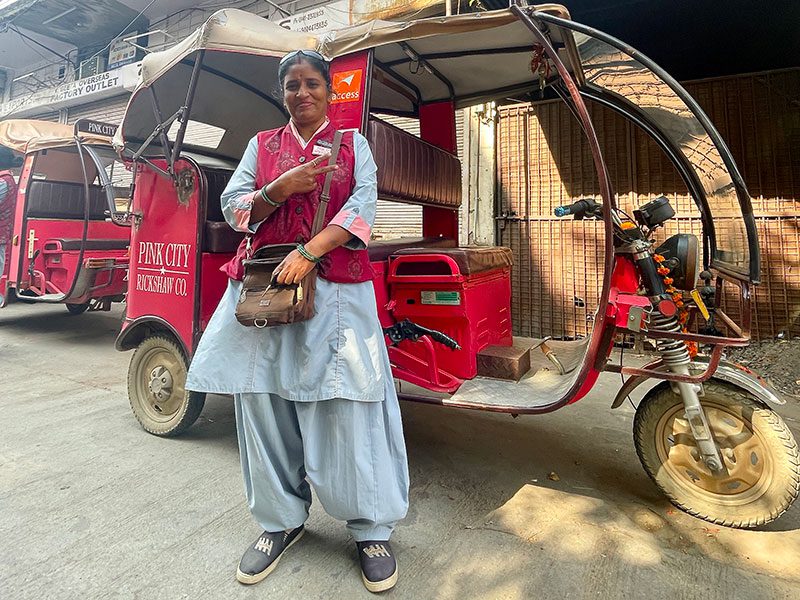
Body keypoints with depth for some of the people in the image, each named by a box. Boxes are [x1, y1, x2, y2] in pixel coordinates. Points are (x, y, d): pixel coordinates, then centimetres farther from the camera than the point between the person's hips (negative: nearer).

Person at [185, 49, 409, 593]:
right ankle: (281, 520, 23)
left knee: (348, 402, -7)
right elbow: (233, 207, 10)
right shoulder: (262, 145, 20)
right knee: (264, 400, 3)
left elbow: (364, 203, -3)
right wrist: (283, 187, -8)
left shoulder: (352, 143, 14)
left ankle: (372, 528, 11)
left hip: (336, 289, -2)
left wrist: (308, 251, -15)